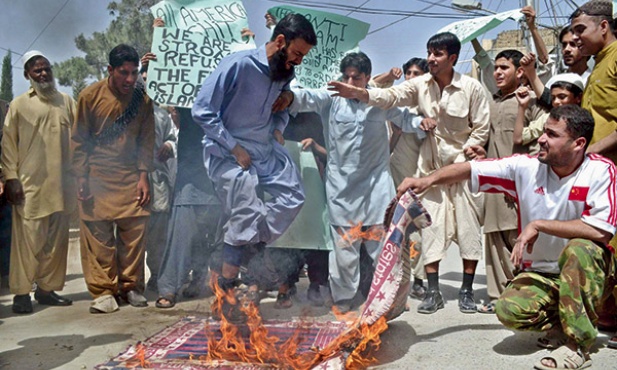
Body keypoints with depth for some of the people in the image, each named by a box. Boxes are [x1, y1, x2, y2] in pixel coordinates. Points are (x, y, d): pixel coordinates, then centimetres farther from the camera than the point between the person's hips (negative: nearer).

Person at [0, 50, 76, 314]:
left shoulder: (67, 102, 12)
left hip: (62, 184, 3)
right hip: (29, 185, -3)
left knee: (57, 240, 6)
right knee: (28, 238, -4)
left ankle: (47, 288, 17)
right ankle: (21, 292, 6)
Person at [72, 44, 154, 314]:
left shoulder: (143, 99, 2)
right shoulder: (90, 96, -3)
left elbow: (146, 141, 6)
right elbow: (79, 140, 0)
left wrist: (143, 177, -1)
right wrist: (81, 177, -4)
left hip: (131, 178, 2)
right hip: (97, 178, -1)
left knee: (135, 231, -1)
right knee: (98, 234, -2)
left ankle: (131, 286, 14)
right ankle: (103, 291, 9)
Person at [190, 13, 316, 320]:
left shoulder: (286, 73, 0)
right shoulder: (237, 65, -21)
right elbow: (202, 111, -20)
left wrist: (278, 129, -1)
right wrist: (234, 147, -19)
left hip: (265, 148, 7)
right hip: (228, 152, -7)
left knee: (292, 197, 2)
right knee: (245, 220, -9)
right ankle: (226, 290, 8)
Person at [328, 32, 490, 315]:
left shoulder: (472, 88, -8)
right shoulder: (421, 85, -1)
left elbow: (481, 129, -4)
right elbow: (392, 96, -16)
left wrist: (465, 153, -15)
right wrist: (360, 94, -31)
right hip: (430, 166, 3)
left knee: (468, 228, 2)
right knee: (430, 227, 4)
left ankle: (467, 291, 16)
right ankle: (433, 292, 12)